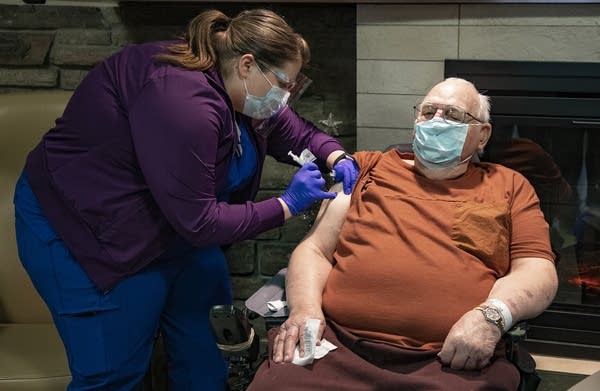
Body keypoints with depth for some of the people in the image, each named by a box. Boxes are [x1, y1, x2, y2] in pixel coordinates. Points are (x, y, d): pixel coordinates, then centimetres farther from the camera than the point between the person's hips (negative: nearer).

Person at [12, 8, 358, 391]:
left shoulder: (238, 89, -3)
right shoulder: (183, 101, -32)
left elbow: (299, 133, 15)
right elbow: (198, 222, -29)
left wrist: (337, 158, -5)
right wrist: (287, 205, -21)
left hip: (176, 222, 9)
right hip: (86, 229, -9)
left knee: (208, 358, 9)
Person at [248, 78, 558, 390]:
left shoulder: (509, 187, 19)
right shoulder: (367, 169, 22)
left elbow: (539, 270, 9)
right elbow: (315, 250, 16)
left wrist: (490, 315, -12)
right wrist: (305, 306, -5)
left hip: (454, 361, 0)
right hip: (340, 346, 1)